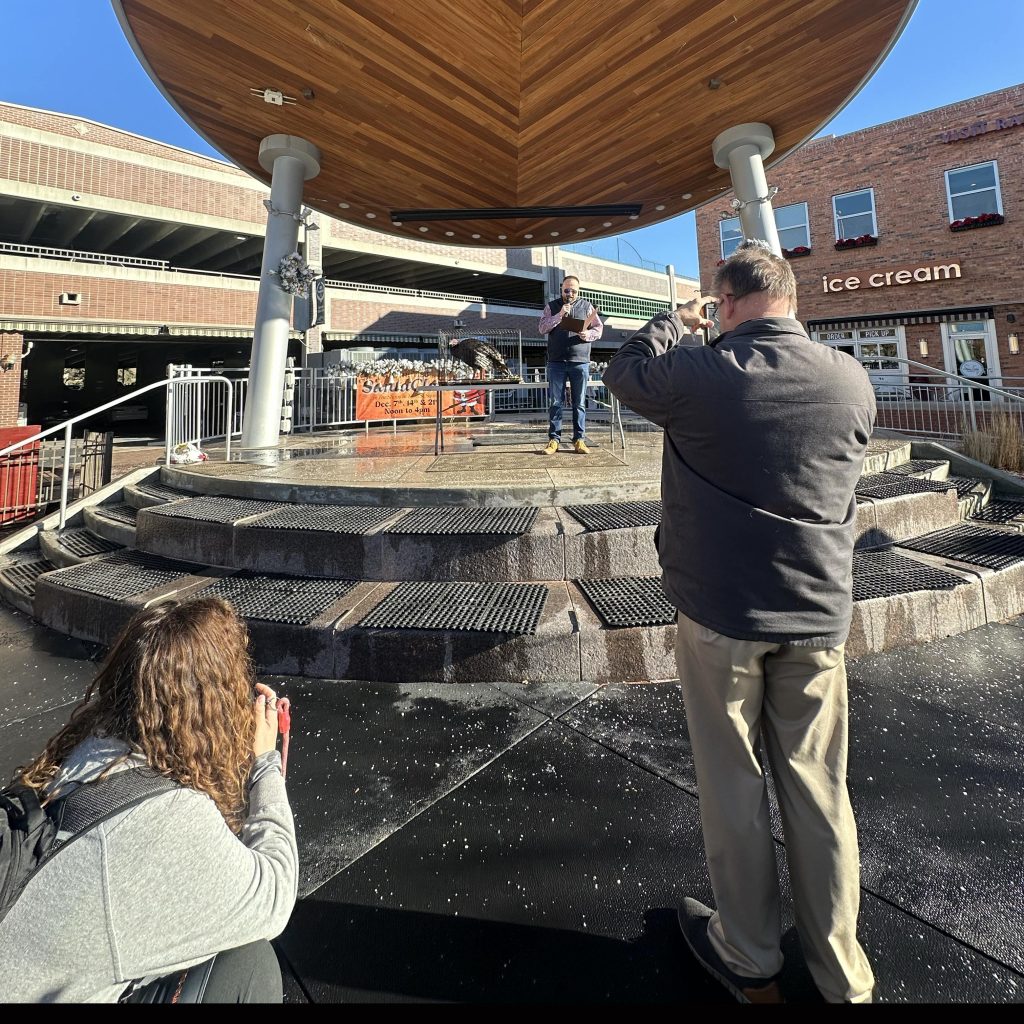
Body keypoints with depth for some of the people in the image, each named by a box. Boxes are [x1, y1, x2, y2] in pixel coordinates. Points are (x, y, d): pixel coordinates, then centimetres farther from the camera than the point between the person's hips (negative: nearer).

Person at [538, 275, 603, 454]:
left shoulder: (586, 306, 12)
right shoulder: (552, 306, 11)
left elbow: (599, 328, 9)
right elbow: (542, 328, 1)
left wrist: (588, 334, -13)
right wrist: (559, 315, -13)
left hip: (580, 361, 0)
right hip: (556, 362, 0)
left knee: (579, 403, 1)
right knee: (555, 402, -1)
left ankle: (579, 439, 6)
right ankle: (554, 439, 3)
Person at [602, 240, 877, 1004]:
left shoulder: (700, 376, -13)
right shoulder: (852, 382, -1)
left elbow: (625, 373, 7)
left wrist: (677, 322, 22)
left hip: (720, 613, -3)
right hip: (819, 615, 4)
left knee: (734, 785, 12)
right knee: (820, 789, 14)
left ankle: (750, 960, 31)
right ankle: (842, 976, 31)